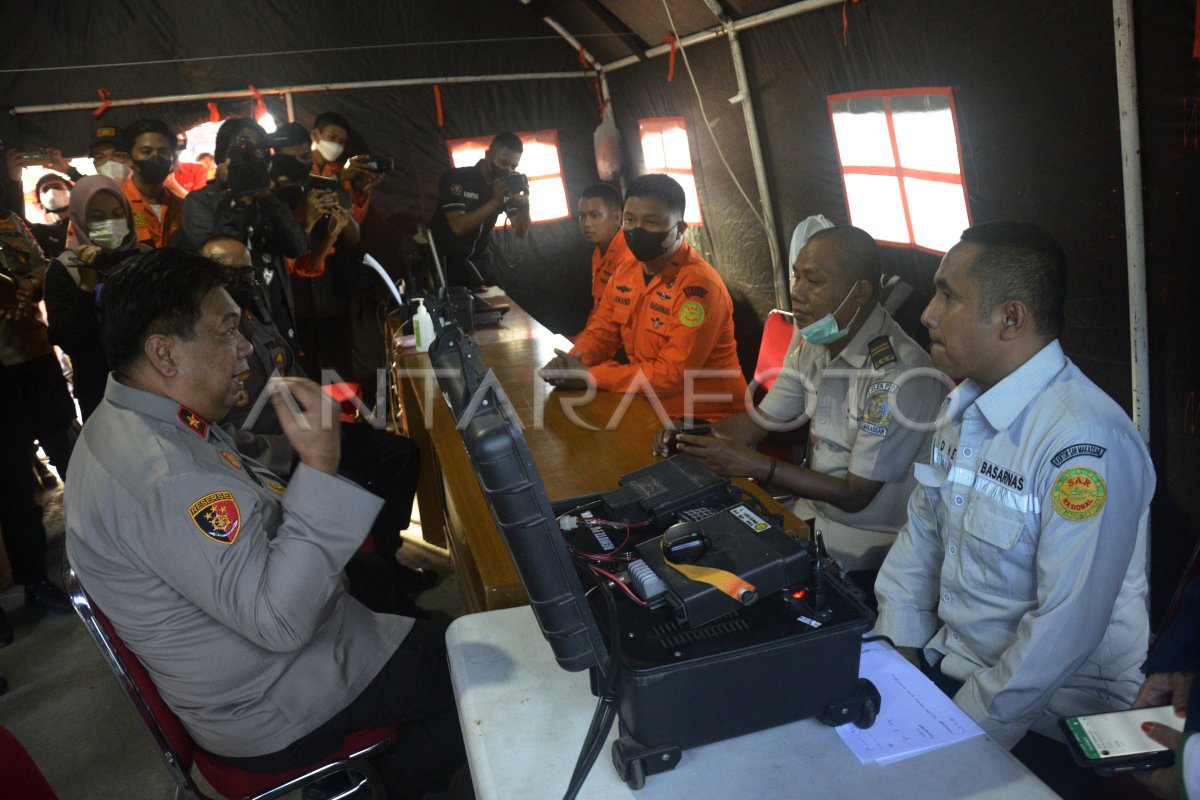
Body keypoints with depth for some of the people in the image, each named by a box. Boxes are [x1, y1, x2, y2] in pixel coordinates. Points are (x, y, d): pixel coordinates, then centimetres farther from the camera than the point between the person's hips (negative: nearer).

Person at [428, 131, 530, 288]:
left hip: (479, 259, 5)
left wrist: (524, 204, -23)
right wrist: (495, 200, -32)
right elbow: (458, 227, -28)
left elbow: (521, 232, -4)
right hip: (447, 258, -5)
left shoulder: (508, 186, -2)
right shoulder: (455, 178, -17)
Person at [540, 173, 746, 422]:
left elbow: (673, 374, -26)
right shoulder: (625, 271, 4)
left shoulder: (698, 286, -22)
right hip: (649, 404, 7)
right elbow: (602, 331, 11)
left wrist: (589, 376, -23)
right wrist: (574, 361, -12)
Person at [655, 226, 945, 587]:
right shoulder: (813, 345, 1)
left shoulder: (899, 374, -26)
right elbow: (760, 419, 10)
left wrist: (754, 465, -25)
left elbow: (854, 495, -21)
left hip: (867, 544, -7)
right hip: (810, 510, 7)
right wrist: (694, 437, -9)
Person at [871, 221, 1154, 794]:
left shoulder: (1083, 443, -25)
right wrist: (898, 650, -1)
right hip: (945, 664, 7)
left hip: (1041, 719, -7)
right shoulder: (963, 405, 4)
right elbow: (922, 529, 9)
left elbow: (1065, 629, -25)